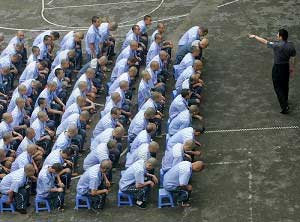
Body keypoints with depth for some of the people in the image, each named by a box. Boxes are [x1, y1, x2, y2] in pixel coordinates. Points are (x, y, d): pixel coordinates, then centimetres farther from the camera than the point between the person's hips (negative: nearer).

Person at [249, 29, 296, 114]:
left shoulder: (277, 45, -23)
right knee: (285, 85, 24)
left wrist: (254, 36, 1)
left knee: (278, 87, 1)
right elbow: (292, 59, 2)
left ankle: (284, 106, -5)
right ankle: (285, 101, 43)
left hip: (278, 68, -6)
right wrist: (292, 68, 16)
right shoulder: (291, 46, -7)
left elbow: (264, 41, -13)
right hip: (286, 67, 6)